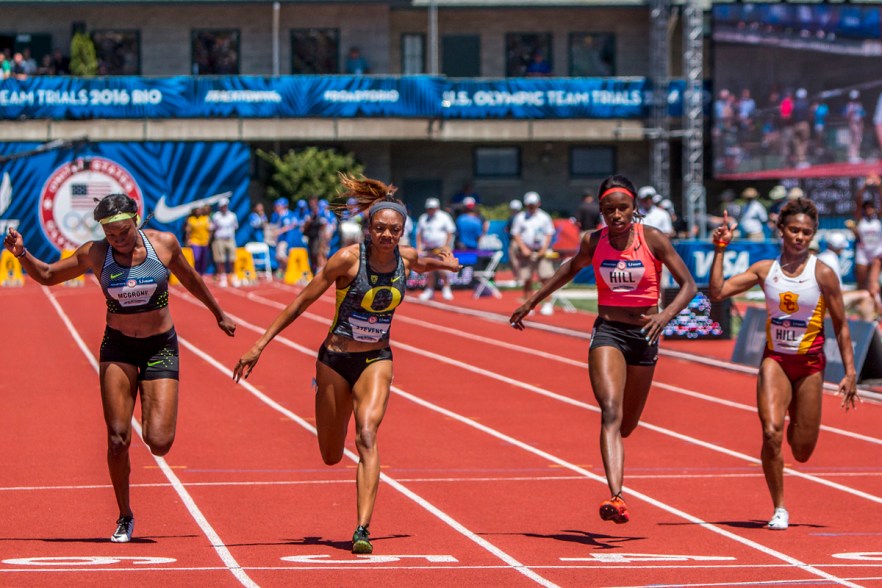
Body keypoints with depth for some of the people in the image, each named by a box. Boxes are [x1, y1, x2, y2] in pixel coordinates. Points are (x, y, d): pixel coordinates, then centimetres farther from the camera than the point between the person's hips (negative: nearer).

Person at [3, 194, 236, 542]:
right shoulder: (94, 255, -6)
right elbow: (47, 276, 4)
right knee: (117, 438, -10)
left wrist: (219, 315, 24)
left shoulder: (164, 244, -7)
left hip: (160, 347, 0)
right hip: (118, 347, 1)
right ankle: (124, 517, 9)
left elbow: (191, 280, 11)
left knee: (159, 442, -13)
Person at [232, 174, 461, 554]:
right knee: (331, 456, 12)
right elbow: (302, 301, -11)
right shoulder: (348, 259, -18)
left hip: (377, 361, 2)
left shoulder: (406, 258, -5)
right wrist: (259, 346, -13)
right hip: (336, 359, -1)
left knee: (367, 436, -23)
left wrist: (441, 262, 5)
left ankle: (362, 530, -28)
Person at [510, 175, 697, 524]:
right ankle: (616, 498, -35)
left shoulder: (653, 239, -9)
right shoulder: (593, 243, -2)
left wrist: (666, 315, -28)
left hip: (644, 335, 0)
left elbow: (688, 284, -9)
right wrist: (532, 302, 23)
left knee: (627, 424, 12)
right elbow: (571, 268, 21)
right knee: (611, 412, -22)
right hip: (607, 331, 0)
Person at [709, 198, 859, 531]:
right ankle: (779, 510, -4)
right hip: (775, 360, 1)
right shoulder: (765, 270, -1)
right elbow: (717, 293, -5)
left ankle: (797, 423, 45)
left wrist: (850, 373, -5)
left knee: (802, 452, 6)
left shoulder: (823, 274, -7)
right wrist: (720, 251, -12)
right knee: (771, 432, -20)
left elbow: (841, 326, -2)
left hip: (810, 364, -1)